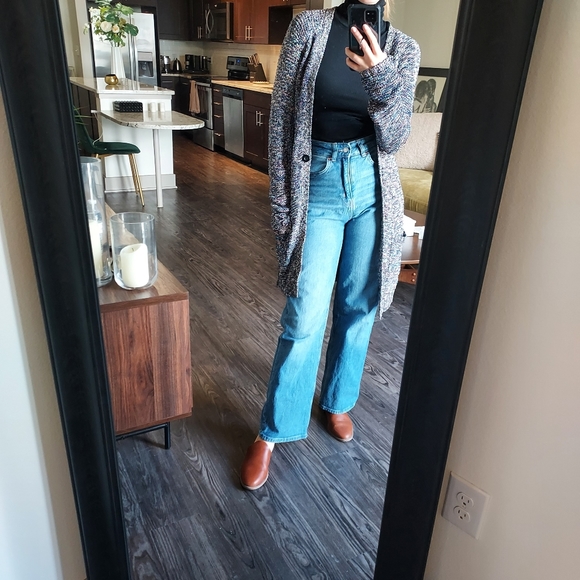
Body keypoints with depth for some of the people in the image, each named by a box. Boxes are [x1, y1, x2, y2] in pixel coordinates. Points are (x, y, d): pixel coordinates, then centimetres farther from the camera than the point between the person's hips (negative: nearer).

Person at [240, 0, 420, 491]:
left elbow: (393, 138, -5)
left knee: (358, 307, 12)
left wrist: (379, 77, -24)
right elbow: (281, 118, -3)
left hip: (373, 188, 3)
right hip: (317, 183, -2)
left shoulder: (403, 49, 4)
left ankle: (337, 401, 36)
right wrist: (281, 201, -6)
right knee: (305, 317, -4)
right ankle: (271, 433, 14)